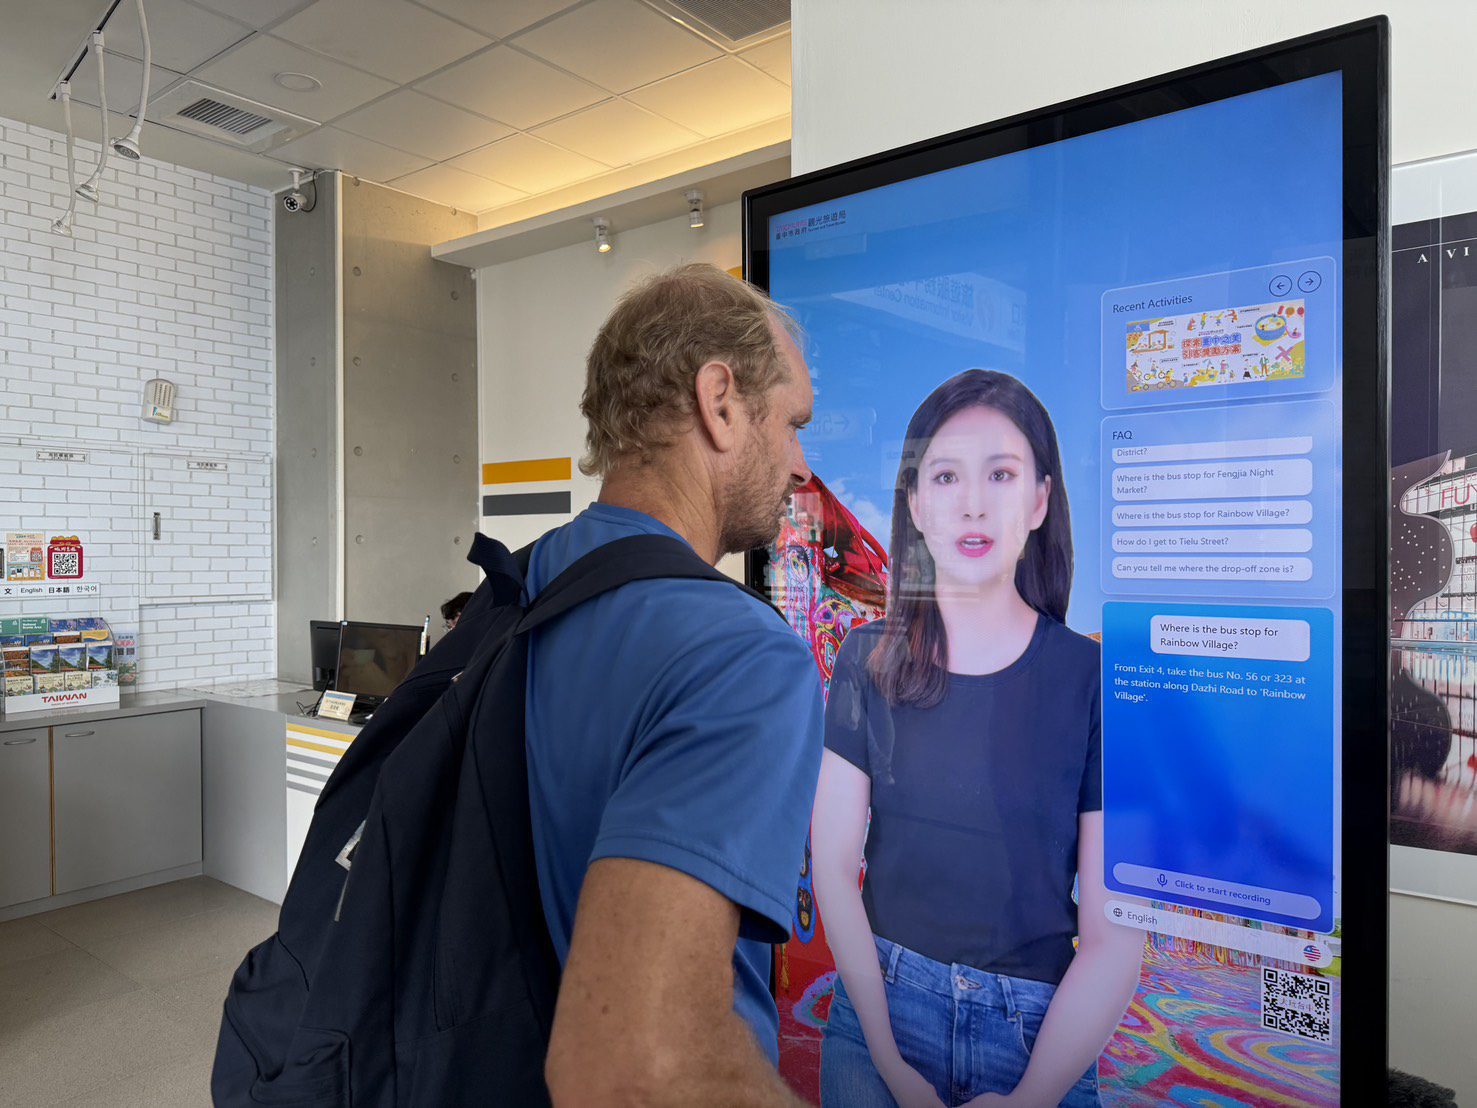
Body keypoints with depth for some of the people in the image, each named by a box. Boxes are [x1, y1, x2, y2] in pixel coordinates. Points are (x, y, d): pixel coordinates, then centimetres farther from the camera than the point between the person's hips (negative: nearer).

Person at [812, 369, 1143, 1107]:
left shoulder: (1094, 679, -11)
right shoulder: (870, 660, -5)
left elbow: (1114, 937, -11)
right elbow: (833, 862, -6)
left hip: (1038, 1035, -1)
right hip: (877, 1009, 2)